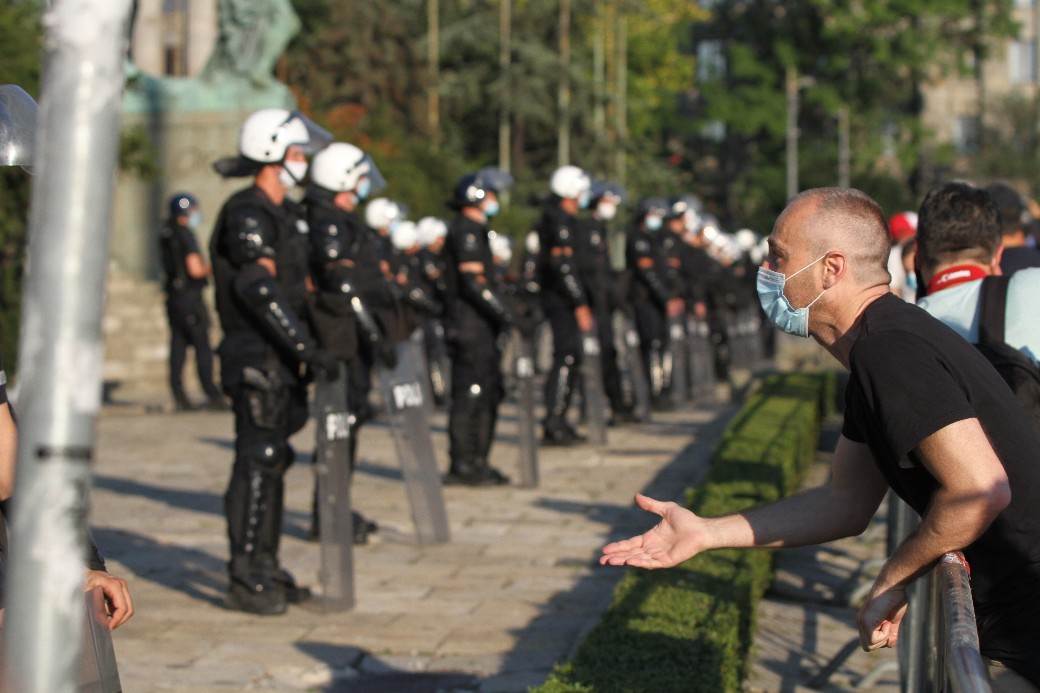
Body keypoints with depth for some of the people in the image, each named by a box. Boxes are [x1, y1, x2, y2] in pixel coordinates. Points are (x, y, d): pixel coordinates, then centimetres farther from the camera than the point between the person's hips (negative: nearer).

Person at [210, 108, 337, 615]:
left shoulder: (276, 214, 17)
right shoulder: (247, 214, -15)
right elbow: (259, 289, -26)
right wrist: (305, 347, -30)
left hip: (277, 361, 10)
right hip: (256, 361, -10)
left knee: (272, 463, 13)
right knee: (256, 466, -8)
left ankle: (266, 569, 21)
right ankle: (245, 581, -3)